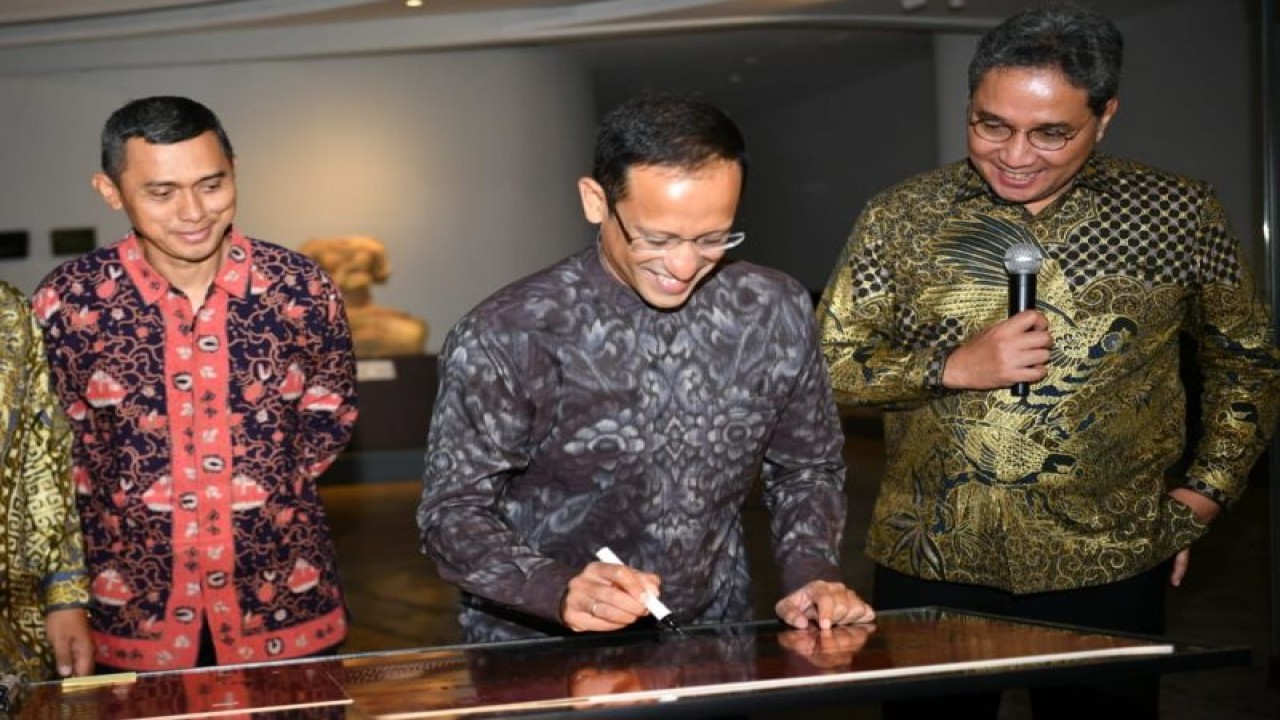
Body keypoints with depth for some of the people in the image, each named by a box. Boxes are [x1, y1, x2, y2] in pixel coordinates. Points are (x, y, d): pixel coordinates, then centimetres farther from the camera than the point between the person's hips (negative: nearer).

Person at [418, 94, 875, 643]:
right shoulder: (504, 339, -12)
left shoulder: (777, 313, 0)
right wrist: (561, 592, -24)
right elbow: (453, 512, -8)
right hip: (538, 660, -2)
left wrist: (812, 575, -3)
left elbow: (806, 468, 13)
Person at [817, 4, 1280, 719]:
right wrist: (953, 368, -13)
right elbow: (826, 359, 0)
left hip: (1107, 570, 0)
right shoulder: (901, 218, 0)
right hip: (931, 564, 1)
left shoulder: (1179, 214, 0)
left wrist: (1205, 492, 4)